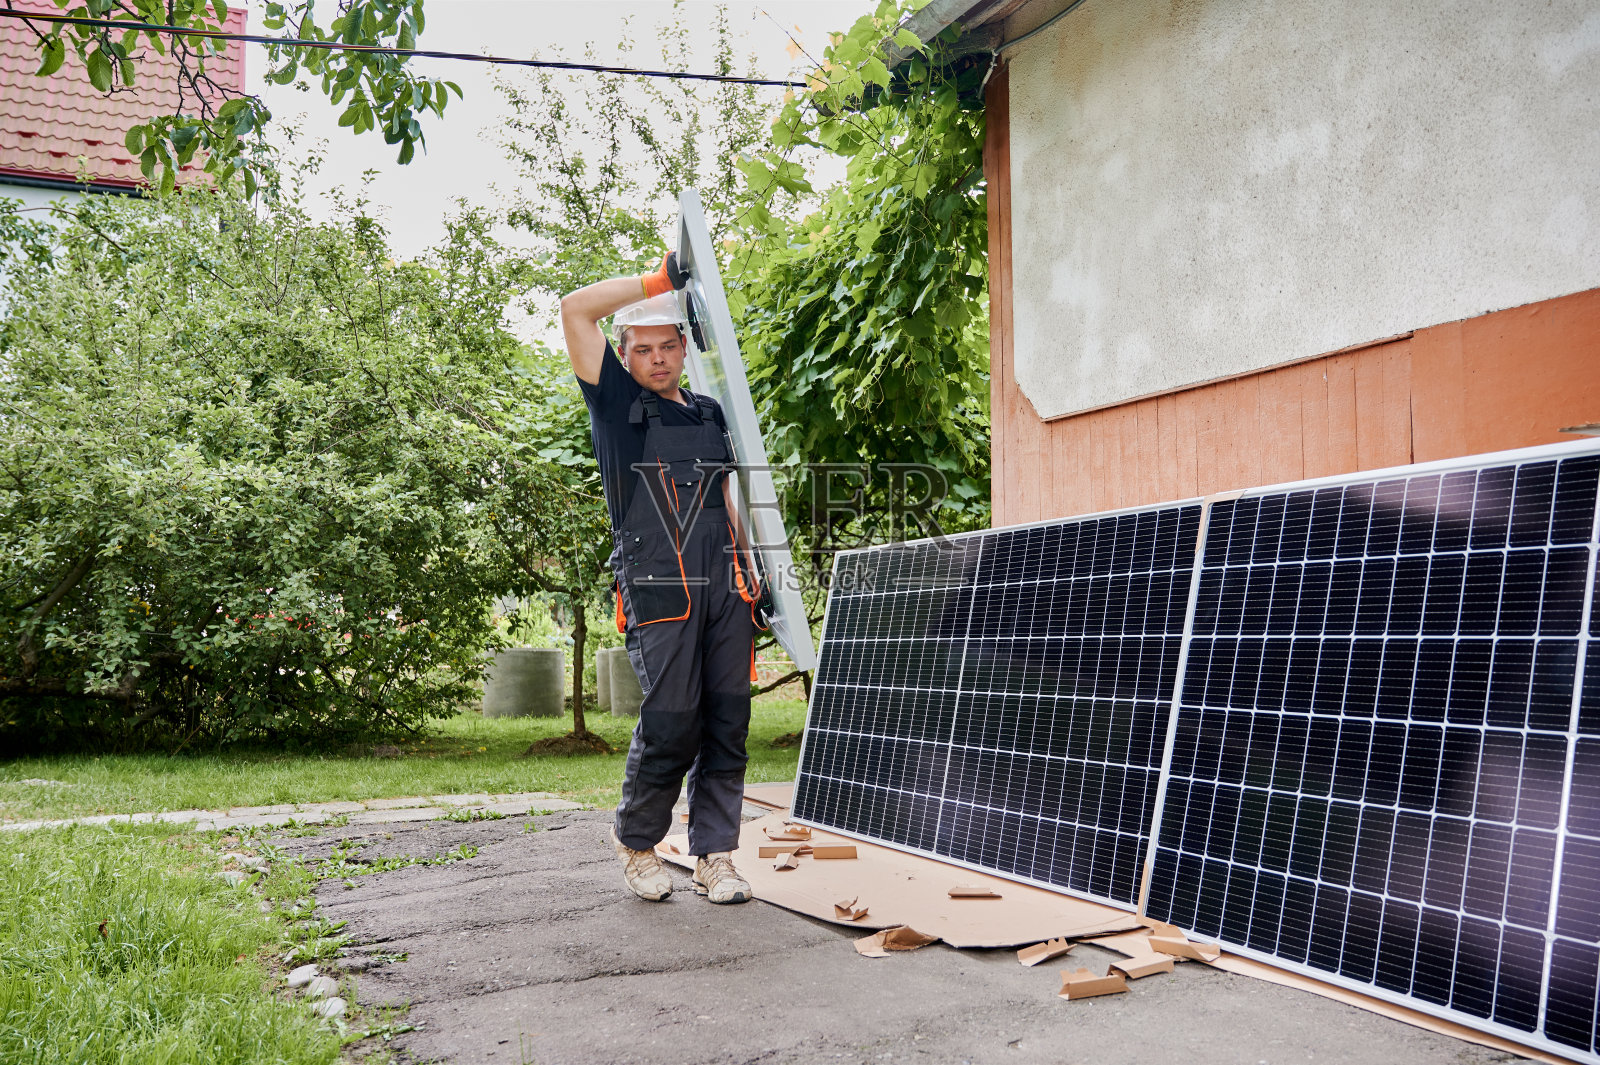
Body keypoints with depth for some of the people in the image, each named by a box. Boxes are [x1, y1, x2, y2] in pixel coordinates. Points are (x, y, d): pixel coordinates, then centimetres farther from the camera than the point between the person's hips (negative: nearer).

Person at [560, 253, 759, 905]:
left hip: (725, 586, 5)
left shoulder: (709, 413, 21)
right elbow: (576, 308, -1)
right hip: (658, 588, -5)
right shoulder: (616, 402, 8)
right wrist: (661, 278, 4)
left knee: (727, 722, 2)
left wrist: (757, 577, 17)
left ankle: (715, 857, 11)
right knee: (671, 723, -8)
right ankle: (636, 839, 17)